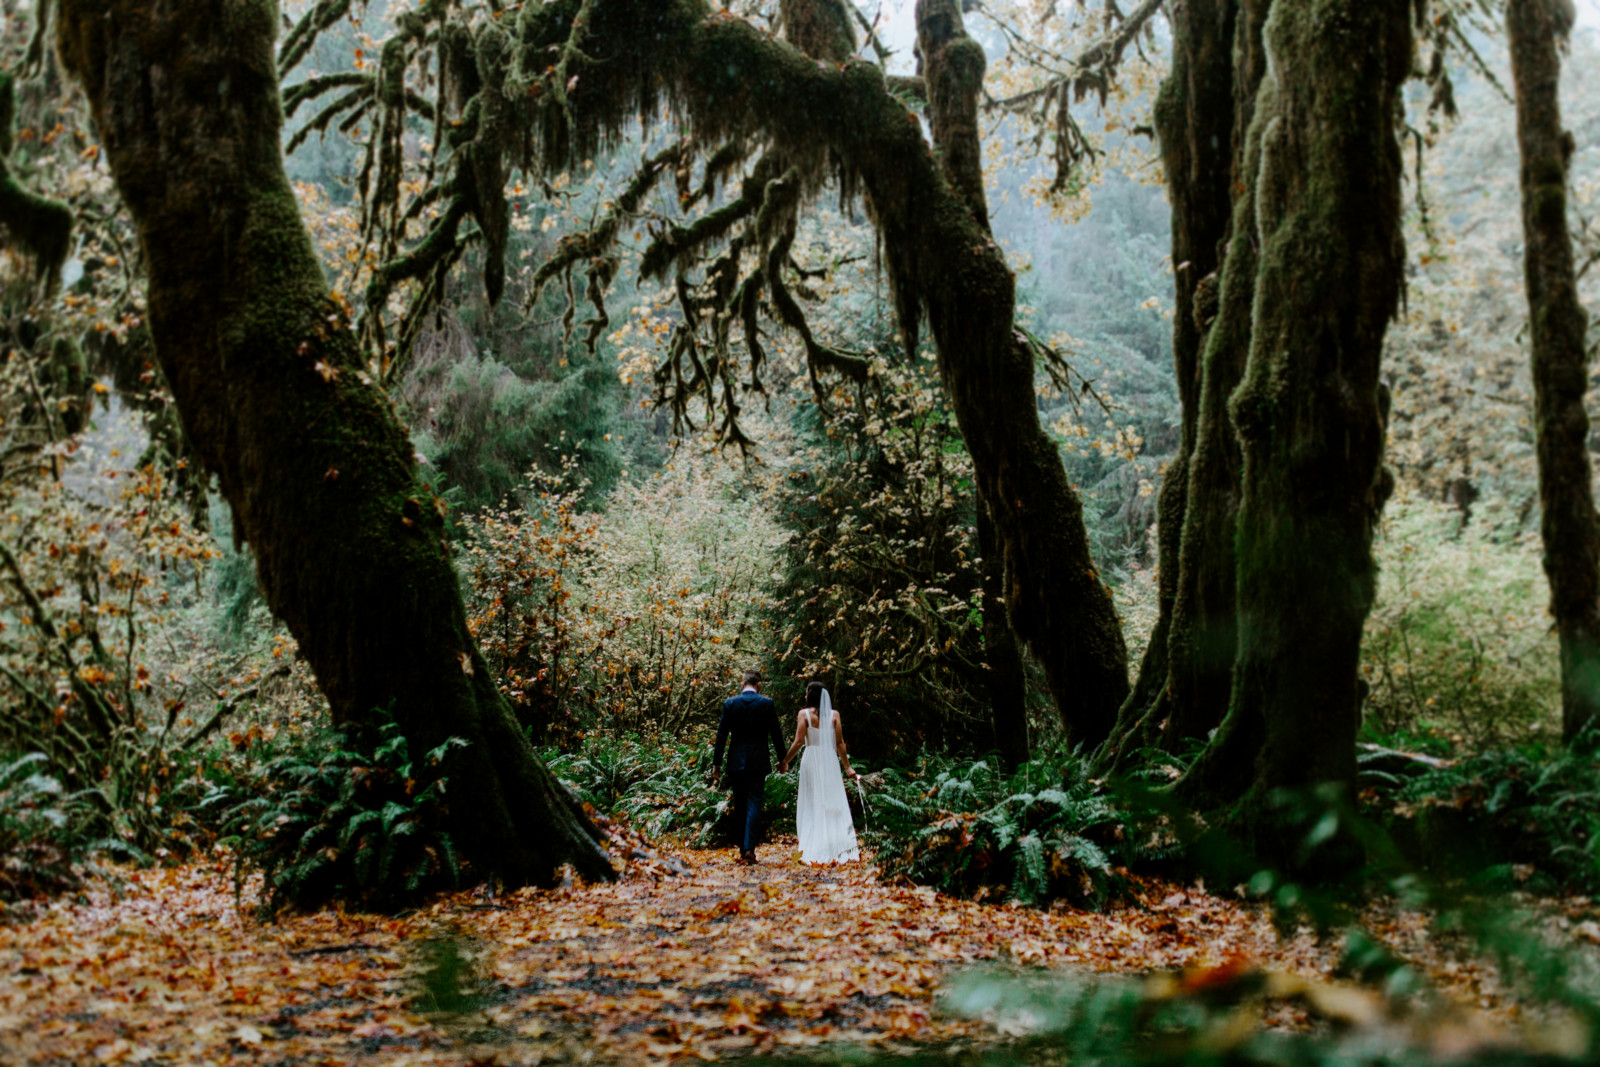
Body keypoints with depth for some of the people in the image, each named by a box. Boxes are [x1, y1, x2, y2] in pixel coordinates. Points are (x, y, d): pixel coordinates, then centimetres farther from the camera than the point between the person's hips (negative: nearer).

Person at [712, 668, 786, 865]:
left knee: (739, 806, 11)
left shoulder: (729, 703, -1)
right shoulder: (767, 703, -3)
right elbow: (775, 733, 1)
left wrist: (716, 764, 5)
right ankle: (749, 848, -12)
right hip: (758, 761, -1)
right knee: (754, 803, 0)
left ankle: (743, 849, 15)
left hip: (736, 762, 1)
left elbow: (721, 735, -1)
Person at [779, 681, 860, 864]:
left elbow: (799, 742, -7)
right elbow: (840, 743, 3)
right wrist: (847, 767, 9)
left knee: (812, 805, 3)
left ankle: (813, 851, 2)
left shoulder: (804, 714, -3)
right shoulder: (834, 715, 4)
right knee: (835, 804, 5)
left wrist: (785, 761, 2)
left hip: (811, 760, -2)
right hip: (830, 760, 2)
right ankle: (842, 849, 1)